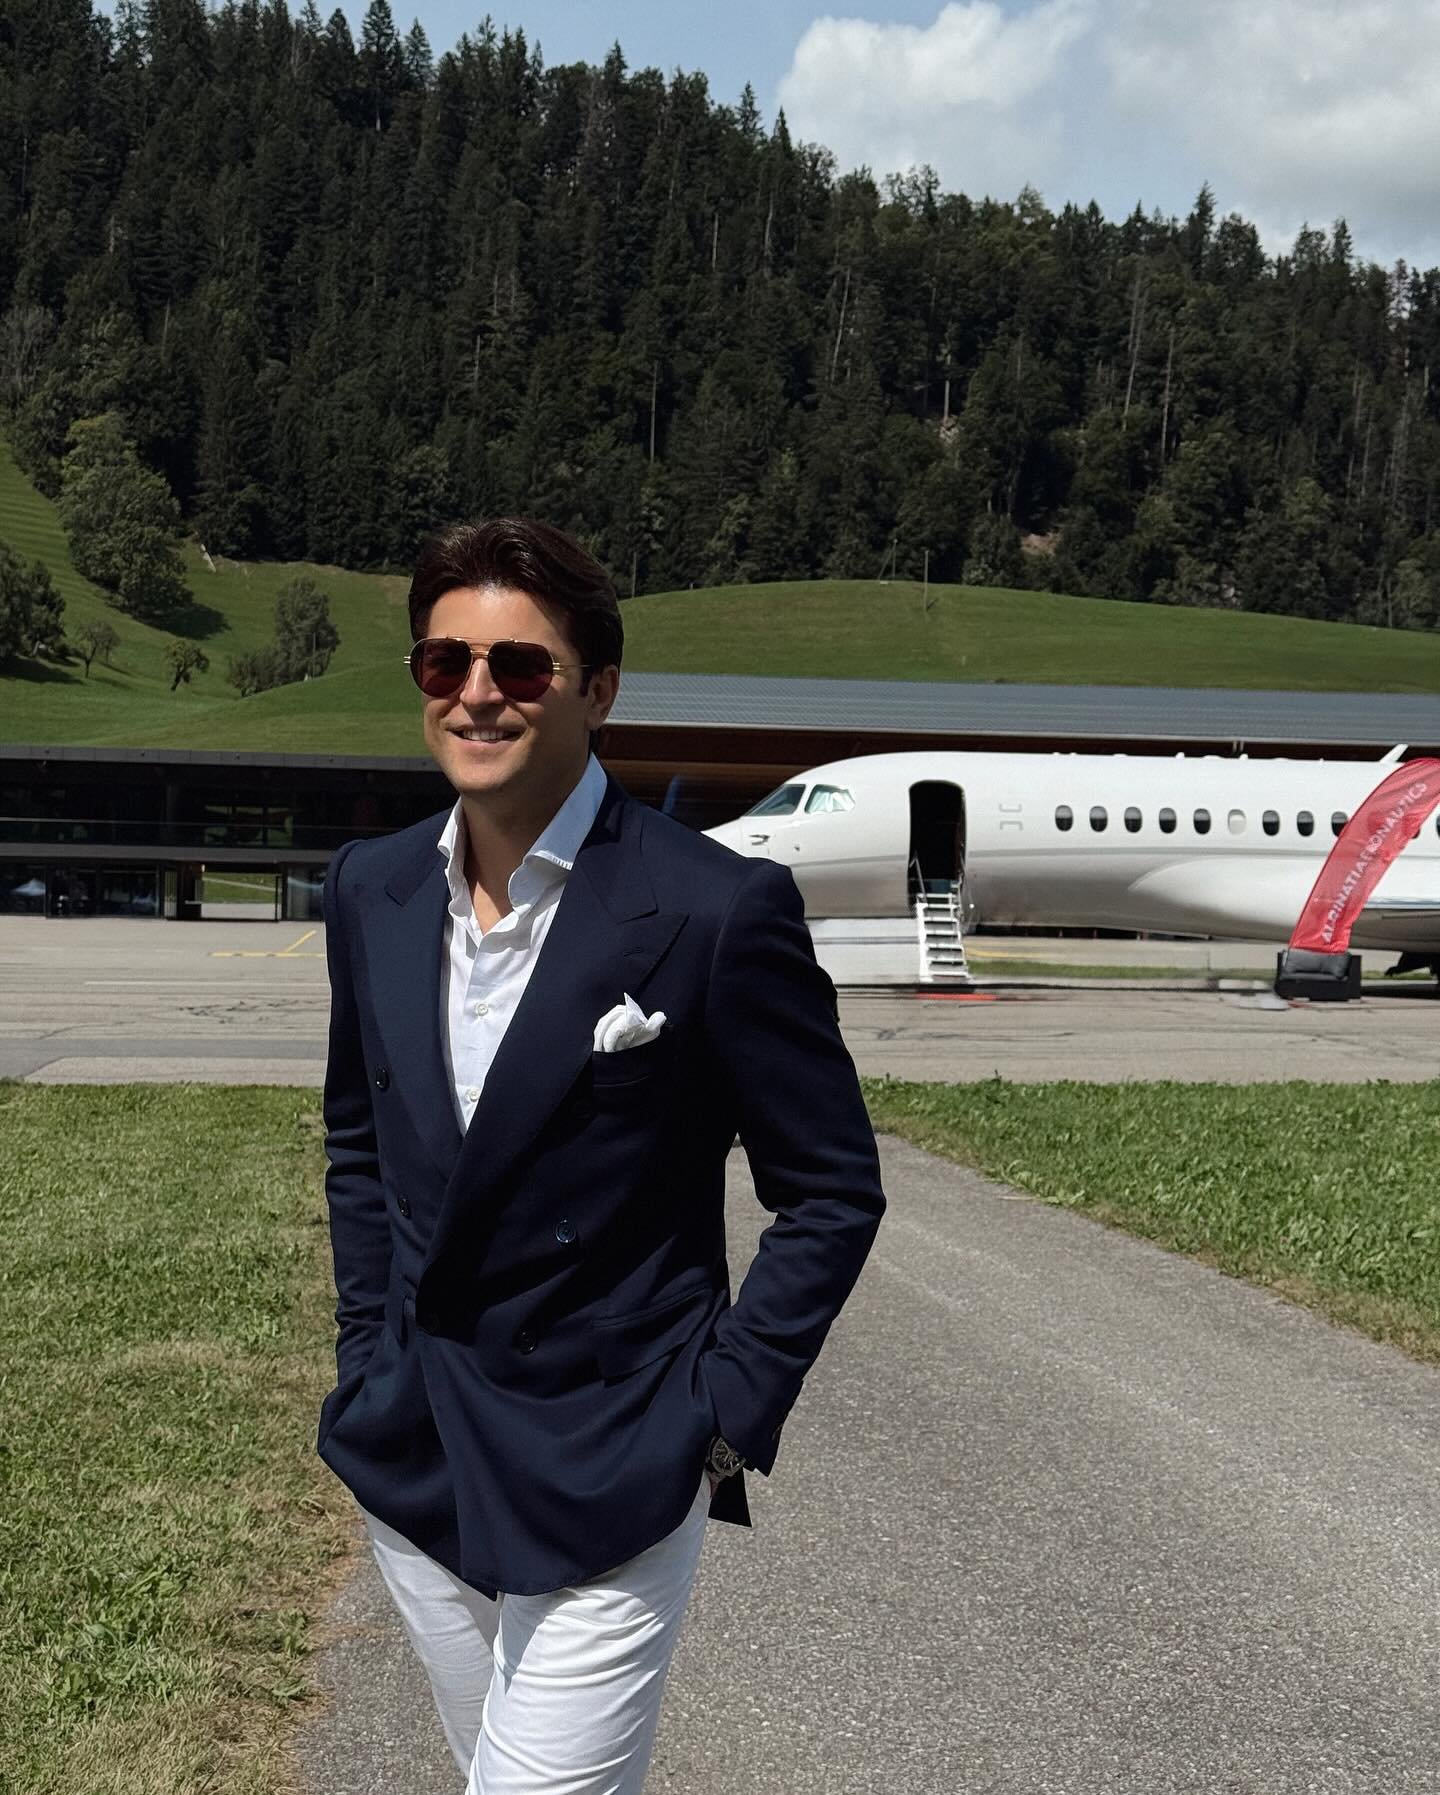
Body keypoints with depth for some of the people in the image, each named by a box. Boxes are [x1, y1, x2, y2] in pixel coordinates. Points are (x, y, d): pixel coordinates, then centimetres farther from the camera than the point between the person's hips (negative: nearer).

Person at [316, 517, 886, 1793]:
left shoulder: (719, 909, -16)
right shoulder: (371, 891, 2)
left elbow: (833, 1193, -8)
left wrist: (725, 1419, -11)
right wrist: (369, 1355, 10)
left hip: (606, 1488, -6)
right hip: (409, 1468, 6)